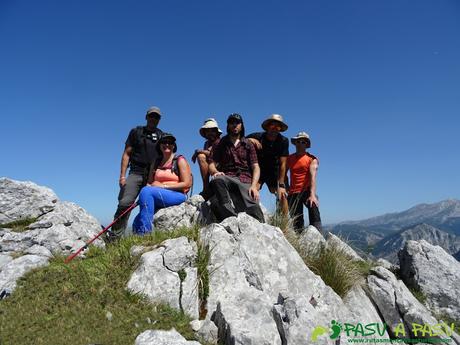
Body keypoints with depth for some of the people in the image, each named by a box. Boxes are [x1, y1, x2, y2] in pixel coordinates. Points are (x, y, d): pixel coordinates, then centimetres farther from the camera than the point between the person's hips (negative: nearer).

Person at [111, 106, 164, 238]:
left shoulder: (162, 136, 17)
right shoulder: (136, 132, 13)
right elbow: (126, 154, 8)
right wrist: (122, 175, -3)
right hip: (136, 173, -2)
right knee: (125, 203, -15)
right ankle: (115, 237, -9)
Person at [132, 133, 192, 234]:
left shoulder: (180, 160, 4)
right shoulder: (156, 163, 20)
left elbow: (187, 184, -5)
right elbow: (149, 183, 18)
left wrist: (164, 186, -11)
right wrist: (154, 185, -7)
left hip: (177, 195, -5)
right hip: (158, 199, 5)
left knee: (146, 191, -30)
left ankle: (144, 233, -32)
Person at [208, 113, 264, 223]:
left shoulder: (248, 145, 20)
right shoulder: (221, 144, 19)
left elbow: (255, 167, 11)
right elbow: (212, 164, 9)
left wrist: (254, 185, -7)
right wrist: (215, 172, -16)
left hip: (245, 181, 1)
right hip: (227, 178, 0)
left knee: (253, 210, -26)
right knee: (217, 180, -37)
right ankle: (230, 217, -40)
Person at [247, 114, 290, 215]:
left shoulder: (283, 141, -13)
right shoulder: (257, 137, -14)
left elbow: (282, 164, -15)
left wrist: (281, 185, -20)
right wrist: (249, 140, -35)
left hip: (274, 172, 2)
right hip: (257, 171, -1)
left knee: (282, 195, -11)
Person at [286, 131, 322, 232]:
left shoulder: (312, 159, 1)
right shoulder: (289, 158, 13)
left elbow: (313, 177, -12)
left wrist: (312, 194, -24)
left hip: (306, 191, -3)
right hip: (293, 193, 3)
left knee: (313, 206, -30)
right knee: (296, 222, 1)